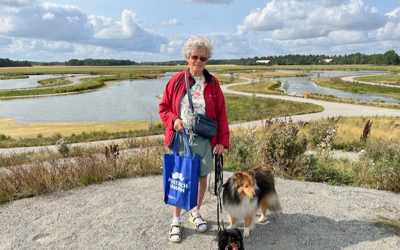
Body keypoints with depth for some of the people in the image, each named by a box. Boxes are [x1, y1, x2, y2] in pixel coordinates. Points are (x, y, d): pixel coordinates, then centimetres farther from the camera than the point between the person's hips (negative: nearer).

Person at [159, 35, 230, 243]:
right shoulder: (176, 81, 0)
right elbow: (164, 108, 6)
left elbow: (221, 114, 2)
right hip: (180, 139, -1)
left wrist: (222, 140, -2)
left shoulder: (212, 83, 1)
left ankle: (195, 212, 38)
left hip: (204, 141, 1)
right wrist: (173, 120, -14)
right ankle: (176, 220, 25)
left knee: (202, 177, 13)